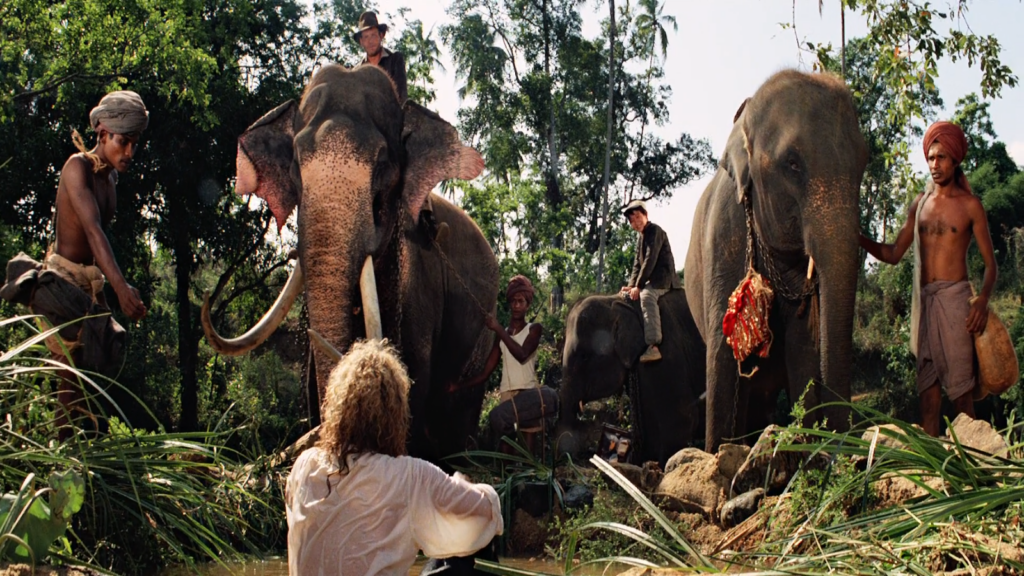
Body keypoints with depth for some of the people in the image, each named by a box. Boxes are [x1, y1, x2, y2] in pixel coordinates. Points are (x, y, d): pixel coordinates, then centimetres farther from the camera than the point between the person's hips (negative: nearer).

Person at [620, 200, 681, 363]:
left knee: (646, 297, -36)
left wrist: (638, 286, -22)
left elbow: (650, 260, -19)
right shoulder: (640, 236, 17)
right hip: (649, 280, 11)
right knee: (625, 295, 13)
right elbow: (637, 263, 15)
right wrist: (631, 285, 0)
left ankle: (653, 346, -48)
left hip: (661, 278, -11)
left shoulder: (655, 231, -11)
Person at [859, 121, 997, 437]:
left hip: (955, 296, -4)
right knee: (927, 379, 3)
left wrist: (983, 299, -17)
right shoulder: (919, 204, 15)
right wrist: (858, 238, 0)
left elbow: (990, 262, 1)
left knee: (960, 381, -8)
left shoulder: (969, 205, 2)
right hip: (924, 299, 4)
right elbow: (893, 254, 15)